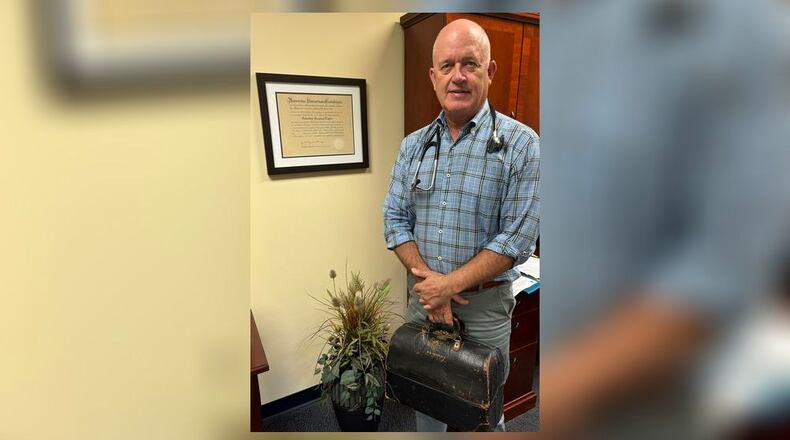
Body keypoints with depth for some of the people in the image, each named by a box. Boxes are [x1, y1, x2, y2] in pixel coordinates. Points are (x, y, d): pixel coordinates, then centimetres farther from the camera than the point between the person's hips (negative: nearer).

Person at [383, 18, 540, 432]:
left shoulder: (521, 144, -12)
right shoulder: (413, 145, 2)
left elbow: (517, 238, -16)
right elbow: (395, 219, 1)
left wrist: (448, 285, -18)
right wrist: (426, 279, -13)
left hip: (484, 302, -3)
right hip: (422, 295, 4)